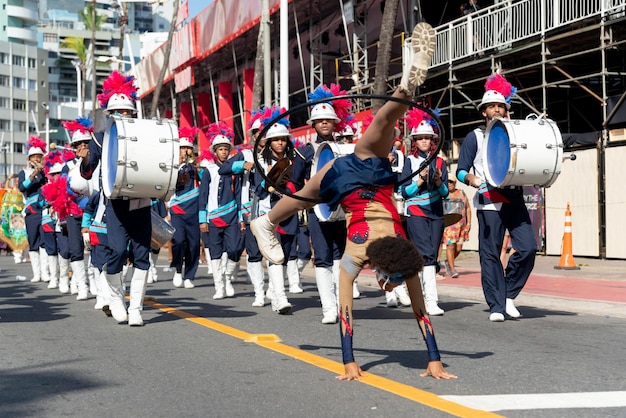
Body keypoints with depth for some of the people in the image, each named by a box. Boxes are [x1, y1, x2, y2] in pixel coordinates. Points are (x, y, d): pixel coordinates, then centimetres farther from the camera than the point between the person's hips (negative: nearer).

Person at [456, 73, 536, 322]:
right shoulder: (475, 137, 8)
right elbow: (461, 171, 2)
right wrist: (472, 179, -18)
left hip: (515, 200, 3)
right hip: (489, 203, -3)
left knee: (528, 247, -10)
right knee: (490, 255, -4)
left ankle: (508, 295, 8)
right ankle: (496, 306, 4)